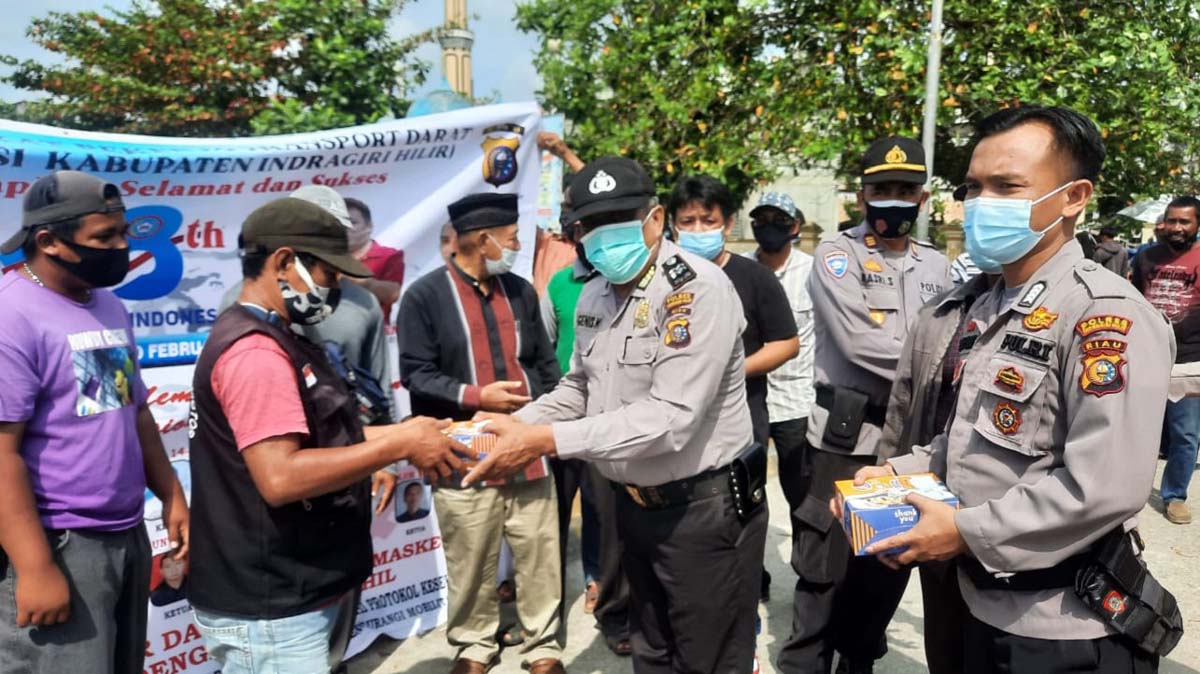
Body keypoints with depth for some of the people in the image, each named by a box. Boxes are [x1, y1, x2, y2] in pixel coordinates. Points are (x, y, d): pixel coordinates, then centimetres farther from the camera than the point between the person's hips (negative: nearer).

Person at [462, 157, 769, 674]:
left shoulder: (697, 288, -21)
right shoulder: (593, 296, 5)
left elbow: (670, 418, -28)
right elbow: (579, 389, 15)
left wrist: (545, 440, -31)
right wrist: (512, 428, -4)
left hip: (704, 509, -7)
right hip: (634, 504, 8)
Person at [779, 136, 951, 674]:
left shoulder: (937, 266, 12)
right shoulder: (837, 254, -5)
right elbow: (860, 342, -17)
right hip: (845, 438, -5)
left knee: (889, 567, 16)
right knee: (825, 570, 1)